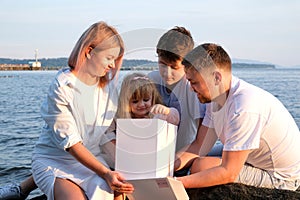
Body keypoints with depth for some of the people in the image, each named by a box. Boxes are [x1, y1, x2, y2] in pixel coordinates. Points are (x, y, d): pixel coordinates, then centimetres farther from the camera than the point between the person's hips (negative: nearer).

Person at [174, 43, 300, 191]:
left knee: (200, 166, -20)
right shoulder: (215, 95, -2)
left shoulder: (244, 107, -32)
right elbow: (199, 145, -1)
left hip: (280, 179, -9)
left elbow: (228, 173, -31)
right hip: (255, 161, 9)